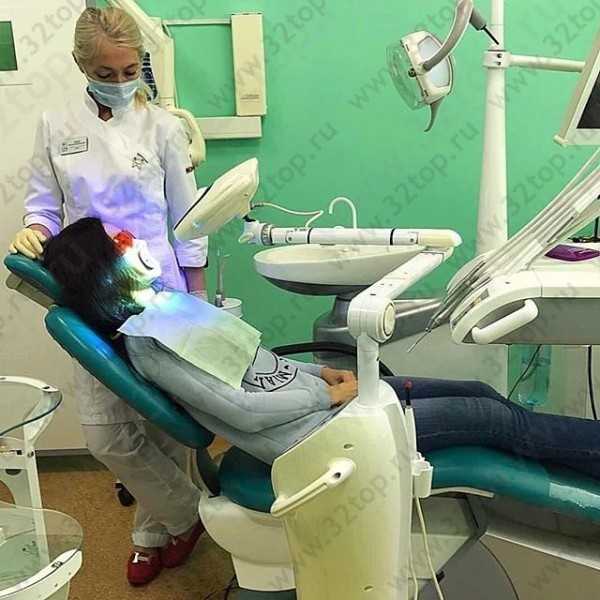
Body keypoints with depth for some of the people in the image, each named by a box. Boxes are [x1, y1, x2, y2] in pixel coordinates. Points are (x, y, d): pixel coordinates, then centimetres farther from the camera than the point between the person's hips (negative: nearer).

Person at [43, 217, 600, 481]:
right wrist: (332, 394, -12)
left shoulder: (166, 304, 8)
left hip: (321, 395, 9)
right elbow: (243, 411, -22)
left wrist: (320, 371, 3)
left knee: (479, 392, 10)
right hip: (318, 432, -8)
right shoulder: (148, 339, -20)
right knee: (496, 420, -2)